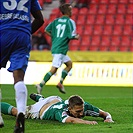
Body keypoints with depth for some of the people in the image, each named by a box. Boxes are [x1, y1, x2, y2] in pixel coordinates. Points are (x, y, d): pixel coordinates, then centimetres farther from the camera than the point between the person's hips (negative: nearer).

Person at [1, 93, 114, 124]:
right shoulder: (60, 112, -50)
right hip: (41, 110, -5)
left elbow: (104, 113, -27)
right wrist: (86, 122, -83)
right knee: (15, 111, 19)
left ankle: (38, 97, 69)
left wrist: (108, 118, -48)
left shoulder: (85, 106, -36)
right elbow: (70, 120, -72)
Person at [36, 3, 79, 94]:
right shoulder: (70, 22, -8)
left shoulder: (56, 21, 11)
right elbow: (71, 36, -14)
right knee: (54, 69, -11)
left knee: (69, 64, 21)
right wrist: (76, 37, 7)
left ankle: (60, 83, 14)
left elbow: (47, 30, 9)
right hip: (61, 49, -8)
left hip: (54, 47, 8)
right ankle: (41, 85, -18)